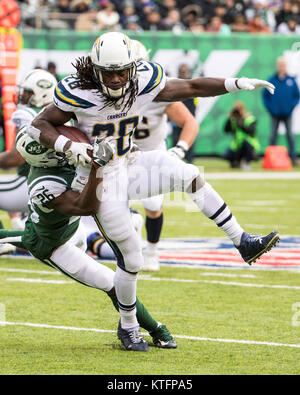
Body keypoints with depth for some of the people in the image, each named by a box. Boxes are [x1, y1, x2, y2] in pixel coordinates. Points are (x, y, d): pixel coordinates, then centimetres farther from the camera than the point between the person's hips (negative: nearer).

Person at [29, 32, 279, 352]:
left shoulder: (143, 82, -10)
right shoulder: (78, 93, -22)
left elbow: (190, 88, -1)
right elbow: (38, 126, -13)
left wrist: (239, 84, -6)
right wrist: (67, 146, -31)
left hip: (129, 166, 4)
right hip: (101, 181, -4)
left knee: (189, 175, -20)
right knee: (131, 260, 0)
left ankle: (243, 243, -12)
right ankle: (128, 327, 25)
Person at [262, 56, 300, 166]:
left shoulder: (291, 80, 1)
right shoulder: (271, 80, -1)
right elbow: (265, 95, 4)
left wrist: (291, 107, -5)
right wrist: (270, 108, -5)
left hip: (287, 114, 0)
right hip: (275, 114, 0)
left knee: (290, 135, 0)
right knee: (273, 135, 3)